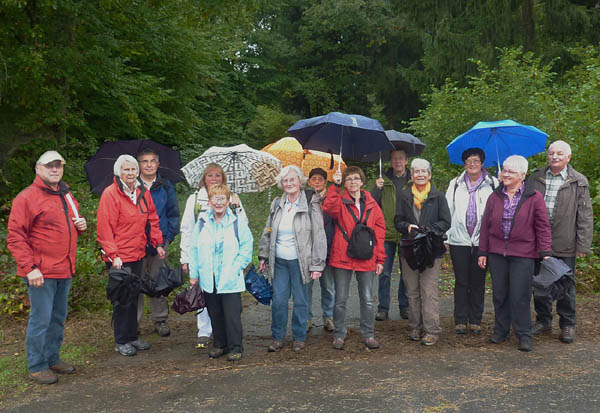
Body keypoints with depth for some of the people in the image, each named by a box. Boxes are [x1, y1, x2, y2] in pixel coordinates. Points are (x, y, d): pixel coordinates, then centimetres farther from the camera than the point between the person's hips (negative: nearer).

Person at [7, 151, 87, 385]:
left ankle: (52, 359, 30)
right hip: (41, 273, -8)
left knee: (58, 318, 16)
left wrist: (81, 225, 5)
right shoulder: (27, 198, -9)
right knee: (41, 320, -1)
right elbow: (15, 237, -13)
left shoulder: (66, 196, 15)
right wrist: (29, 268, -19)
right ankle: (36, 367, 12)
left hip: (65, 270, 8)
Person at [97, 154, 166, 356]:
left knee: (134, 296, 15)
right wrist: (113, 255, -18)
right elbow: (105, 228, -15)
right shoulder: (110, 194, -12)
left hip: (137, 254, 6)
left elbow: (152, 220, 16)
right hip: (119, 257, -6)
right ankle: (121, 341, 14)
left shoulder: (143, 193, 8)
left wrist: (158, 243, 9)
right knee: (122, 299, 1)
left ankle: (133, 336, 26)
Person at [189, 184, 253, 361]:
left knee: (232, 315, -3)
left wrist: (235, 268, -8)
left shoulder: (238, 222, -4)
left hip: (231, 280, -3)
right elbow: (194, 249, 8)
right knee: (215, 314, 13)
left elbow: (247, 248, -2)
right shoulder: (202, 222, 5)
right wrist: (194, 274, 5)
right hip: (208, 279, 3)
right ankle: (219, 345, 27)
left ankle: (235, 347, 10)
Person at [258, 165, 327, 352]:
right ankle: (277, 337, 20)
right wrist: (263, 256, 13)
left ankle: (299, 337, 23)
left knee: (300, 300, 7)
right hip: (279, 261, 4)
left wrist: (317, 265, -11)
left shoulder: (311, 205, -6)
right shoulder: (277, 204, 8)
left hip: (300, 262, -3)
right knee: (278, 300, 6)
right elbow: (268, 232, 16)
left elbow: (319, 236, -7)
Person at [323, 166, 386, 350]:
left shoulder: (372, 205, 9)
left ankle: (368, 335, 20)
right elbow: (329, 208, -23)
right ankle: (339, 335, 18)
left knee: (368, 300, 7)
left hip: (366, 259, 2)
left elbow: (380, 231, 8)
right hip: (342, 258, -2)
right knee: (340, 300, 6)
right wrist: (335, 186, -28)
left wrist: (380, 259, 4)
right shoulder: (340, 201, 2)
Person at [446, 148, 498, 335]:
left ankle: (475, 321, 16)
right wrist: (445, 237, 1)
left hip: (482, 240, -1)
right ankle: (460, 321, 13)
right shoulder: (455, 184, 8)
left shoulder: (493, 184, 4)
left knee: (478, 282, 7)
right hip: (459, 240, 1)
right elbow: (447, 211, 7)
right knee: (461, 282, 5)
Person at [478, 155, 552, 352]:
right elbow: (485, 225, 12)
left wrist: (545, 253, -8)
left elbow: (543, 227, -2)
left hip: (523, 255, -4)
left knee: (520, 297, -2)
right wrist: (483, 252, 10)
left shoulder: (534, 197, -2)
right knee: (499, 295, 11)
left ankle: (524, 335, 10)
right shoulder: (495, 197, 8)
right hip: (497, 254, 4)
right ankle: (500, 331, 24)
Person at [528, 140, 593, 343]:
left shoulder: (579, 182, -2)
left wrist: (583, 245, -8)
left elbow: (585, 217, -3)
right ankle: (543, 321, 27)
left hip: (565, 245, -3)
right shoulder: (536, 177, 7)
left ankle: (567, 325, 21)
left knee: (565, 286, 7)